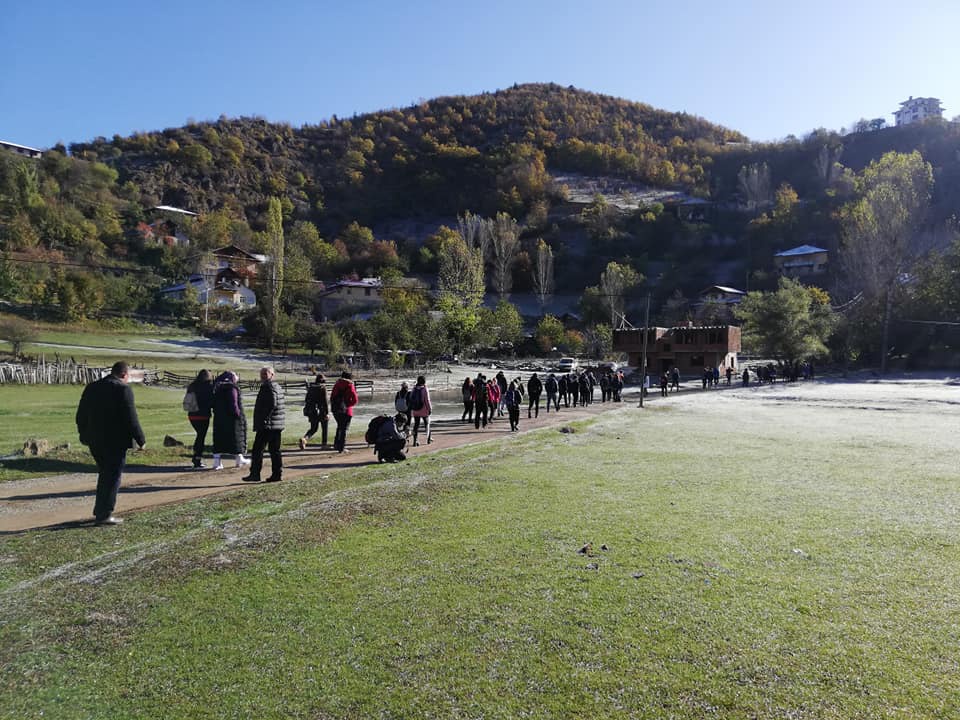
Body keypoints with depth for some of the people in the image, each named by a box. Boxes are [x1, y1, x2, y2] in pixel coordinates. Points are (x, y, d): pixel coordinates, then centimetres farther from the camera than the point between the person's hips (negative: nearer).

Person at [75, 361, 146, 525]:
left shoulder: (91, 387, 10)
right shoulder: (123, 390, -13)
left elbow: (80, 415, 15)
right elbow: (131, 419, -16)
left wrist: (84, 434, 25)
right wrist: (141, 440, -9)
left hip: (95, 441, 7)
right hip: (115, 442, -7)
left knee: (104, 474, 20)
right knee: (113, 477, 1)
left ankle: (100, 511, 25)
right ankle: (104, 515, 2)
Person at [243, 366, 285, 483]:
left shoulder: (268, 387, -12)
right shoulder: (277, 386, 18)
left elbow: (272, 404, -24)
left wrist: (264, 419, -20)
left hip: (267, 425, -10)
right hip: (277, 425, 10)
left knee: (257, 450, -2)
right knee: (275, 450, 11)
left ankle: (255, 474, 1)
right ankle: (277, 474, 11)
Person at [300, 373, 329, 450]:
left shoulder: (310, 387, 7)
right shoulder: (323, 388, -10)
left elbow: (306, 400, 11)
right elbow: (325, 401, -16)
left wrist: (308, 411, 21)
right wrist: (327, 413, -15)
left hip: (312, 411, 5)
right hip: (321, 411, -5)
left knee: (313, 429, 13)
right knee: (324, 428, 15)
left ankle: (304, 439, -12)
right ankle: (324, 444, 17)